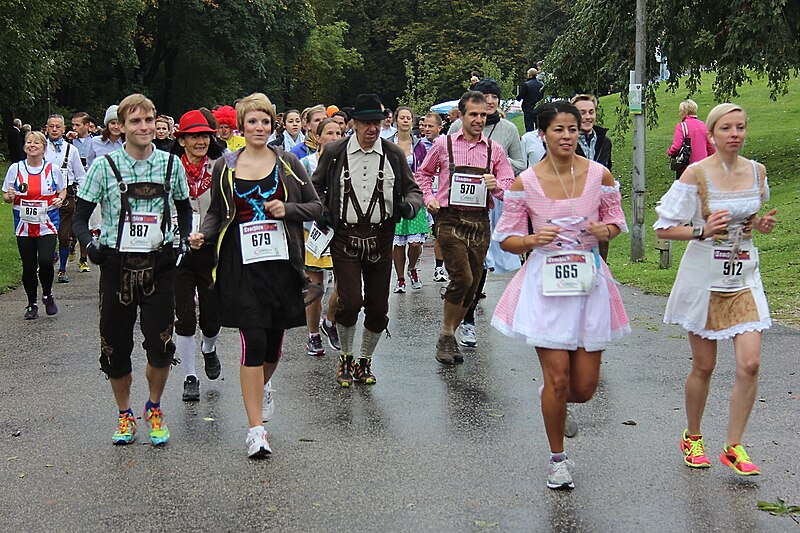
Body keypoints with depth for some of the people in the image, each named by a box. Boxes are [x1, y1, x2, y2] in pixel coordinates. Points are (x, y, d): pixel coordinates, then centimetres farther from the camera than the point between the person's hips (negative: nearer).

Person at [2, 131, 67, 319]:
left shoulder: (53, 169, 1)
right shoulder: (15, 168, 2)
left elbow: (63, 190, 17)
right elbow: (6, 197, 8)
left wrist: (59, 199, -5)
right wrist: (9, 196, -15)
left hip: (47, 224, -1)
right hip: (24, 225, 1)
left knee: (45, 261, -17)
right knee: (28, 267, 4)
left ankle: (47, 296, 11)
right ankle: (32, 305, 21)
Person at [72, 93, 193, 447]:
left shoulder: (171, 164, 3)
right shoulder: (104, 166, -2)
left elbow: (184, 209, 18)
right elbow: (80, 218, 1)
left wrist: (185, 240, 2)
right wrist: (90, 243, -19)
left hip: (159, 265, 1)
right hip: (117, 266, 0)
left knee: (160, 345, -5)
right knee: (115, 348, 6)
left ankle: (154, 408, 21)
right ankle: (125, 415, 27)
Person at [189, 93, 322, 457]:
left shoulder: (287, 163, 6)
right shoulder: (225, 167, 6)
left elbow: (316, 206, 8)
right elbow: (216, 212, 14)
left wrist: (287, 210, -10)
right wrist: (203, 234, -6)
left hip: (281, 262, 2)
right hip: (242, 265, -2)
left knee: (274, 344, 10)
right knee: (254, 342, -11)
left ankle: (260, 388, 45)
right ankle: (255, 429, -6)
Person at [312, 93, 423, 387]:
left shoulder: (394, 155, 5)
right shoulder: (334, 153, 1)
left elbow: (413, 190, 12)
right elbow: (316, 186, 15)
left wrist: (410, 205, -11)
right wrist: (321, 210, -3)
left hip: (380, 238, 2)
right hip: (344, 237, -2)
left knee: (378, 307, 5)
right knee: (350, 302, -12)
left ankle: (365, 361, 26)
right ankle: (345, 358, 13)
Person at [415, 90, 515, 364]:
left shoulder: (494, 150, 7)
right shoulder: (444, 144, 3)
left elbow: (511, 187, 8)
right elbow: (423, 173, 18)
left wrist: (496, 185, -13)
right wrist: (429, 198, 3)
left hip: (480, 222, 3)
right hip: (450, 220, -3)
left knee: (472, 286, 6)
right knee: (462, 278, -17)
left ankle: (449, 337, 22)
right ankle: (446, 335, 1)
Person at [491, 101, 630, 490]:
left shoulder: (600, 176, -1)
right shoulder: (525, 183, -4)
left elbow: (615, 221, 13)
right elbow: (506, 238, 2)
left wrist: (605, 230, -10)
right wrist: (533, 240, -18)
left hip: (589, 279, 2)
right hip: (546, 281, -2)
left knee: (584, 388, 3)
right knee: (557, 377, -5)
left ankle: (555, 402, 41)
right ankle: (557, 458, 18)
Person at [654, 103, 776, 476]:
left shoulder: (757, 171, 3)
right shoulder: (696, 174, -11)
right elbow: (663, 229, -9)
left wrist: (761, 225, -1)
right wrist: (702, 231, -24)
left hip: (744, 278, 4)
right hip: (705, 277, -4)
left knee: (749, 364, -7)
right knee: (703, 366, 6)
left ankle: (733, 447, 7)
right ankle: (692, 438, 29)